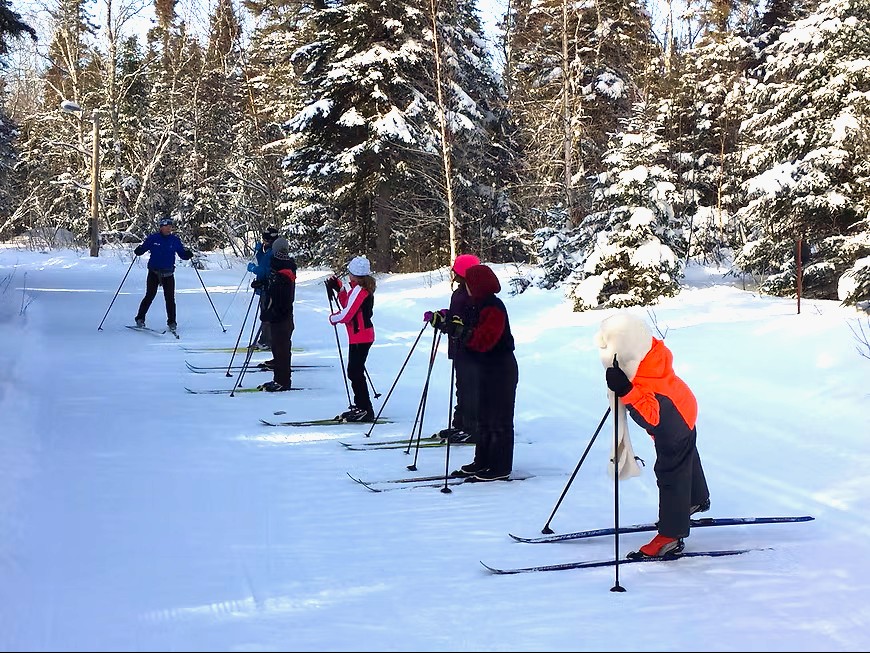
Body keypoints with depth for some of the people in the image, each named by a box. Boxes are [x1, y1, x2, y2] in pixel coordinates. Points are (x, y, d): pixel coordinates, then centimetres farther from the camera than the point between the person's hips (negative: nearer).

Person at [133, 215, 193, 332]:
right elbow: (143, 248, 5)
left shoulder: (175, 240, 4)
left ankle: (172, 322, 8)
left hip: (168, 274, 1)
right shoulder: (153, 238, -1)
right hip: (154, 273, -1)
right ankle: (140, 319, 10)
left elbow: (182, 254, 8)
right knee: (149, 296, -4)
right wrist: (138, 251, -17)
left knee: (170, 298, -3)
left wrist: (188, 254, -13)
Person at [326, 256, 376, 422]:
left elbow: (346, 315, -21)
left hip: (359, 337, -10)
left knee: (355, 373, -7)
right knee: (354, 371, 16)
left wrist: (333, 318, -3)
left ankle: (365, 410, -4)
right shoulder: (365, 288, 12)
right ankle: (360, 406, 24)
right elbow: (348, 305, 20)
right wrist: (339, 289, 15)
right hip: (363, 335, 10)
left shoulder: (359, 290, -19)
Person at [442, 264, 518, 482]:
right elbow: (466, 331, 21)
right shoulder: (474, 305, 11)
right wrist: (448, 322, 8)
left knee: (497, 420, -4)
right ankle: (482, 462, 26)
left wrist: (462, 331, -37)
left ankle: (500, 468, 2)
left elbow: (484, 339, -29)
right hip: (479, 369, 10)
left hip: (498, 371, -10)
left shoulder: (494, 308, -19)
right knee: (479, 418, 16)